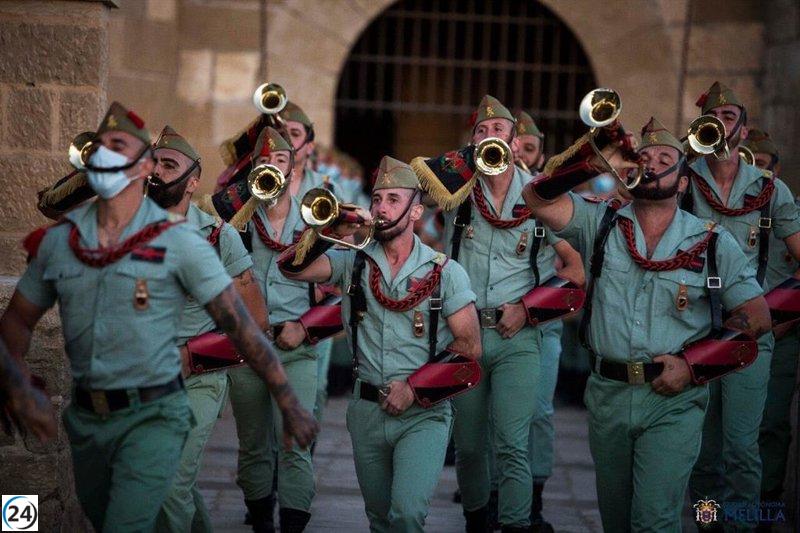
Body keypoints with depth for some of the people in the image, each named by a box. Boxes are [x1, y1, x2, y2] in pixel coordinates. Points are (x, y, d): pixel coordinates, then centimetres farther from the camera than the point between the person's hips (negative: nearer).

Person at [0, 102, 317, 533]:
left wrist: (290, 406, -8)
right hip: (85, 417, 5)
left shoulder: (177, 242, -7)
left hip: (152, 416, -5)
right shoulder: (58, 241, 4)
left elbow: (241, 327, -7)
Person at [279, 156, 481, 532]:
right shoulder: (354, 261, 5)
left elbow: (468, 347, -5)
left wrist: (414, 386, -13)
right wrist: (330, 233, -19)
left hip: (423, 414, -3)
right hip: (367, 410, 4)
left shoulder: (445, 273, -3)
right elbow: (291, 268, -6)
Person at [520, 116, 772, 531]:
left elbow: (756, 316, 0)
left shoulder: (712, 242, 0)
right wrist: (599, 165, -15)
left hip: (674, 400, -3)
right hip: (608, 393, 3)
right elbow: (537, 198, -6)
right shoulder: (601, 224, 6)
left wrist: (693, 365, -9)